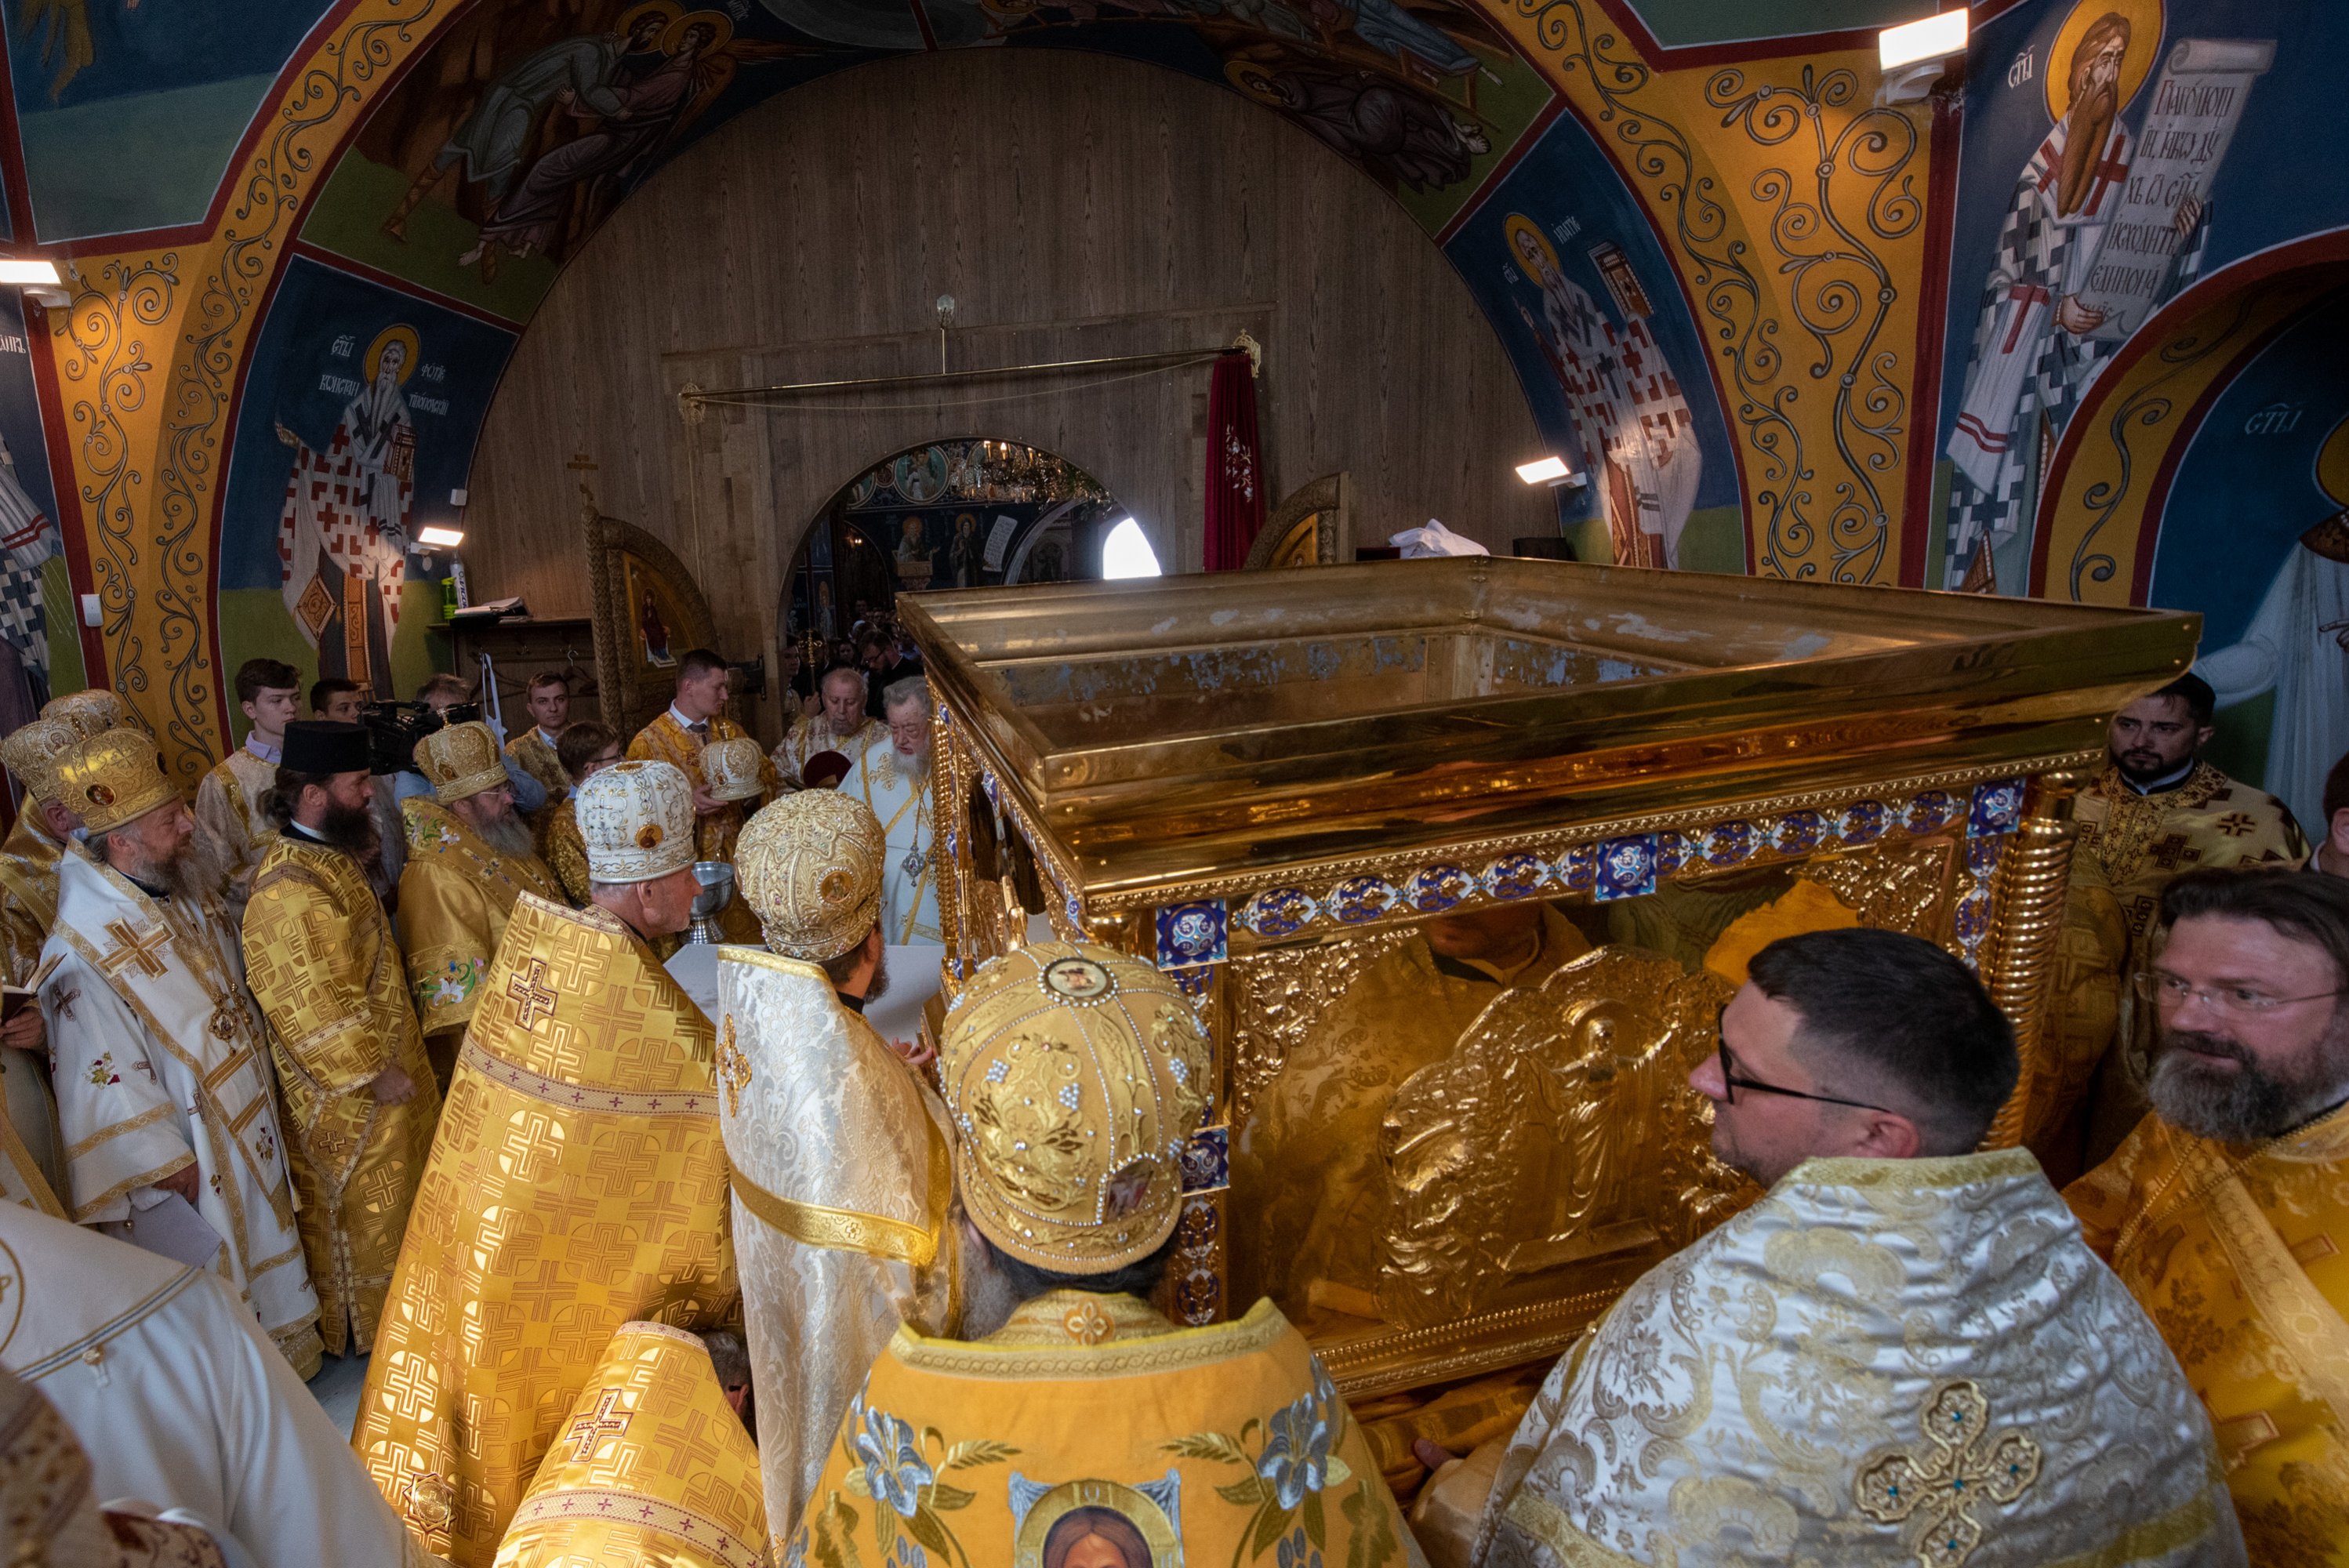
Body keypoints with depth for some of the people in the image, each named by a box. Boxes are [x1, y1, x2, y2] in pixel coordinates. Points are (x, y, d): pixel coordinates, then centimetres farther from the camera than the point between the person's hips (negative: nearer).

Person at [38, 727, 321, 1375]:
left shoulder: (190, 885, -6)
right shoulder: (84, 957, -30)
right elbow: (106, 1085, -22)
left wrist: (260, 1051, 13)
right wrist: (168, 1162, -15)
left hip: (249, 1114, 8)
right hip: (195, 1158, -7)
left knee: (266, 1235, 25)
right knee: (217, 1279, 13)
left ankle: (285, 1348, 47)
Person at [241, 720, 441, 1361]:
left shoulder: (326, 856, 5)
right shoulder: (291, 887, -29)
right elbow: (314, 1008, -28)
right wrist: (374, 1072, -21)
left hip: (381, 1059, 10)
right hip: (347, 1091, -10)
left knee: (389, 1195, 25)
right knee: (359, 1209, 9)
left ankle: (364, 1315, 45)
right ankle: (359, 1328, 29)